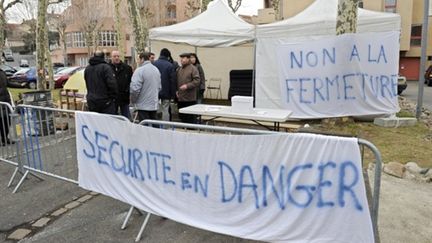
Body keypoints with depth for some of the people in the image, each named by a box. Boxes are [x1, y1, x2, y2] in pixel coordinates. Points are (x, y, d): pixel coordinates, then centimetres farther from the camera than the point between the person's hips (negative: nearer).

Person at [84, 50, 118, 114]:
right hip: (105, 102, -7)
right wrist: (113, 97, -6)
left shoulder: (87, 69, 12)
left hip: (91, 102, 7)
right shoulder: (105, 67, -12)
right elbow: (112, 83, -19)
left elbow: (87, 84, 19)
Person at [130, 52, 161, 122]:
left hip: (143, 106, -7)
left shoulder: (139, 70, -14)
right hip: (154, 105, 7)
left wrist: (133, 100, -3)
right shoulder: (156, 69, 10)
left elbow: (135, 88, -19)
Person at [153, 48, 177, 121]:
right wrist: (173, 94, -1)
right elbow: (173, 80, -8)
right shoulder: (170, 65, -8)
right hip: (166, 92, -2)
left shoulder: (154, 64, 0)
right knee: (165, 110, 3)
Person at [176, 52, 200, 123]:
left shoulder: (193, 69, -5)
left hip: (190, 99, -6)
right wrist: (176, 90, 8)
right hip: (180, 98, 7)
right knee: (182, 116, 14)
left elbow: (197, 81, -13)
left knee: (191, 118, -2)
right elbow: (176, 82, 21)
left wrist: (187, 86, -21)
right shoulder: (178, 69, 14)